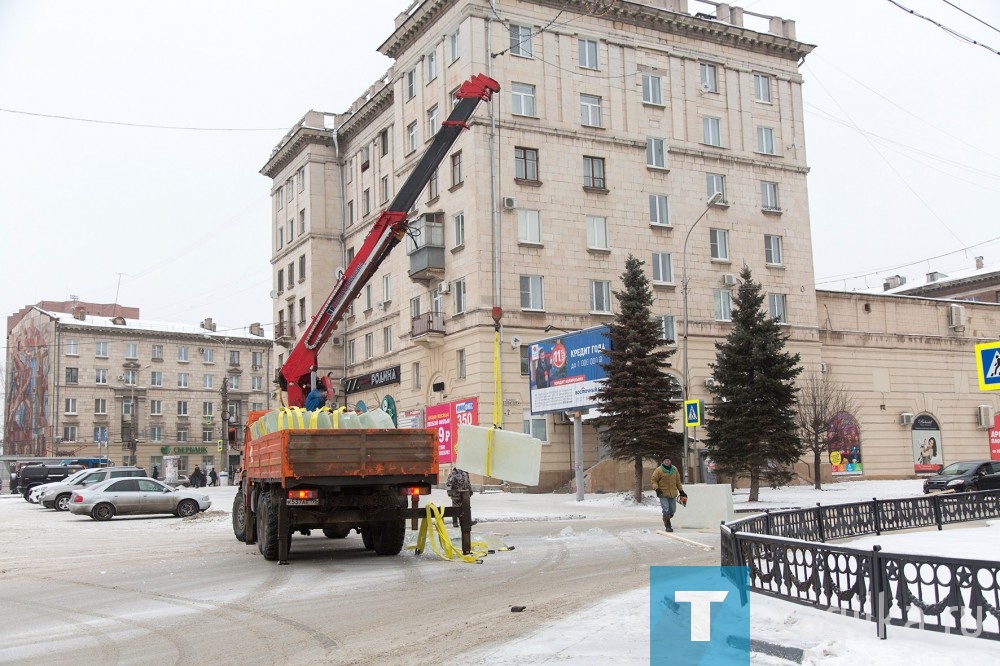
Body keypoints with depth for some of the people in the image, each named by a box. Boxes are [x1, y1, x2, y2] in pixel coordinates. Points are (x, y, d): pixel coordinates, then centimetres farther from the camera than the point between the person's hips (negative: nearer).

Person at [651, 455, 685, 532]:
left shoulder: (674, 469, 9)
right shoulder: (659, 470, -6)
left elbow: (678, 481, 18)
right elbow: (654, 480, -3)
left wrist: (681, 491, 17)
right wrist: (656, 488, -18)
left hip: (673, 494, 5)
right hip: (663, 494, -5)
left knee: (672, 510, 11)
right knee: (666, 511, -11)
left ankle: (666, 520, 37)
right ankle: (668, 526, -1)